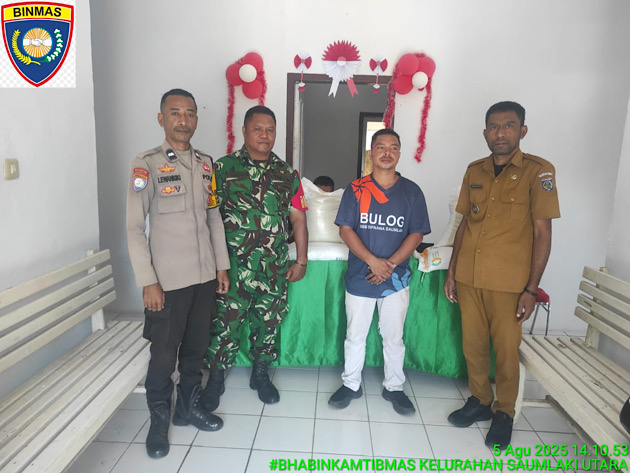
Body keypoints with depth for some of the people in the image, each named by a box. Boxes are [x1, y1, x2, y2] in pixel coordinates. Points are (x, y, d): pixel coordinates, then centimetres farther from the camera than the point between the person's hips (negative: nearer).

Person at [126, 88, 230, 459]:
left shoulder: (206, 164, 8)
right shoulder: (147, 165, -7)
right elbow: (134, 228, -9)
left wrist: (222, 266, 10)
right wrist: (148, 281, -13)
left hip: (205, 276, 5)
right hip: (168, 280, -4)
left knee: (196, 347, 16)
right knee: (164, 354, 7)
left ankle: (190, 406, 37)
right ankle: (159, 419, 29)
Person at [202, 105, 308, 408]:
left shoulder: (287, 175, 7)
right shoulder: (223, 168, -2)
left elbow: (298, 219, 9)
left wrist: (301, 261, 6)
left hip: (275, 269, 3)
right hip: (233, 267, -3)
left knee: (268, 323, 14)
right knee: (226, 323, 4)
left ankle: (260, 374, 36)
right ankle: (215, 378, 27)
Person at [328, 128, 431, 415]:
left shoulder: (412, 192, 1)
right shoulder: (356, 189, -1)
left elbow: (416, 234, -3)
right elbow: (345, 229, -7)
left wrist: (391, 263, -15)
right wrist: (372, 260, -18)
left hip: (396, 279, 1)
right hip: (359, 276, 0)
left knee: (393, 337, 13)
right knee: (355, 335, 12)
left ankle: (394, 387, 32)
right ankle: (351, 384, 31)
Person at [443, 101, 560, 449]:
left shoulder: (538, 171, -6)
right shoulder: (474, 171, 7)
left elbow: (542, 233, -7)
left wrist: (531, 289, -10)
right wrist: (452, 271, 10)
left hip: (508, 282, -4)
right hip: (468, 277, 4)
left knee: (506, 350, 8)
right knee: (472, 344, 13)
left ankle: (504, 412, 30)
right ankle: (479, 401, 35)